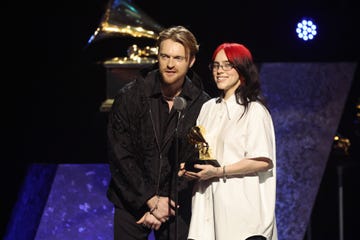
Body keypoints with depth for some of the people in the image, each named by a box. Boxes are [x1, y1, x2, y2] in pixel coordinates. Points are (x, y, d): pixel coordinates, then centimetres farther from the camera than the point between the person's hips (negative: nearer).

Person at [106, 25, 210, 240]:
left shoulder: (202, 105, -4)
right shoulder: (129, 97, -4)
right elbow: (120, 156, -5)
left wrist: (165, 206, -10)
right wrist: (150, 200, -10)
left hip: (176, 206, 0)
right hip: (132, 202, 0)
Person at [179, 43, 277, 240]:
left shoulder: (254, 110, -5)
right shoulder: (208, 108, 16)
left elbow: (263, 161, -12)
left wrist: (218, 171, -15)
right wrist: (191, 168, 3)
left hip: (242, 207, -5)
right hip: (209, 205, 6)